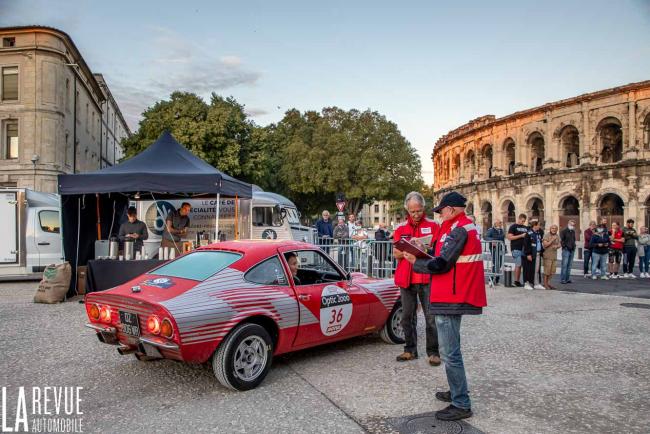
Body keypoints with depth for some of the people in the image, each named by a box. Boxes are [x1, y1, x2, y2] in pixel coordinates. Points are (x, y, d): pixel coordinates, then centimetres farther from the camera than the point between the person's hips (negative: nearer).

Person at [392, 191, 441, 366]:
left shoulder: (433, 226, 3)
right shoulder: (401, 228, 9)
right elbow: (396, 253, 2)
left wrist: (425, 249, -20)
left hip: (427, 278, -3)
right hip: (406, 278, 3)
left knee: (431, 317, -1)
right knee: (407, 317, 10)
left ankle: (433, 352, 10)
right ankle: (410, 350, 22)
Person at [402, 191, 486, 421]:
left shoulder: (458, 229, -17)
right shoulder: (468, 226, 14)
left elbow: (441, 265, -19)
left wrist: (414, 261, -6)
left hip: (450, 298, -11)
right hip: (458, 294, 11)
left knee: (450, 353, -4)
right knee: (452, 349, 20)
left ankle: (461, 405, 4)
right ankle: (456, 392, 32)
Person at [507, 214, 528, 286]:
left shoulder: (525, 227, 18)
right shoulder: (513, 227, -1)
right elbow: (509, 237, -10)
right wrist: (521, 236, -13)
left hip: (524, 248, 7)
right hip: (516, 249, -6)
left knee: (520, 265, 6)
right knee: (518, 265, -9)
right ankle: (516, 281, -2)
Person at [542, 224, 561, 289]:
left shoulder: (557, 236, 11)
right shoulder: (546, 236, -8)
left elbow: (559, 245, 15)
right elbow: (545, 245, -15)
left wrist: (556, 246, -7)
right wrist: (552, 240, -21)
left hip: (554, 255, 6)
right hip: (547, 255, -6)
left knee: (552, 270, 7)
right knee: (547, 270, -6)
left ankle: (548, 283, 17)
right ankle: (545, 284, 1)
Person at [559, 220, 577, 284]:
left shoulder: (573, 231, 16)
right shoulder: (564, 231, -5)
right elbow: (561, 240, -11)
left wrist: (574, 246, 12)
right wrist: (564, 246, -14)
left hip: (572, 250, 7)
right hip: (566, 250, -7)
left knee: (569, 265, 9)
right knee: (564, 265, -8)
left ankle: (567, 279, 14)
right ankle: (562, 279, -6)